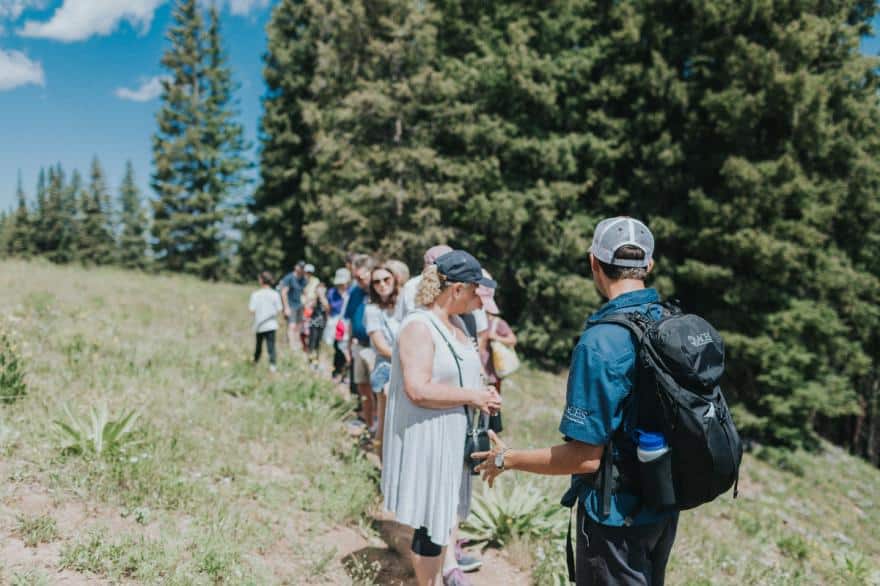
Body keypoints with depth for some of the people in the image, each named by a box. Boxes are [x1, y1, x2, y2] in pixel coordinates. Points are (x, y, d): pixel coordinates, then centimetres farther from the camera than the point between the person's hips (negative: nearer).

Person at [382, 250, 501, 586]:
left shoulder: (456, 323, 7)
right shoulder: (419, 327, -21)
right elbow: (418, 389, -30)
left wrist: (482, 396, 2)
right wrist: (471, 397, -22)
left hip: (453, 435, 10)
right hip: (426, 438, -9)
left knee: (449, 506, 26)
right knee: (432, 520, 3)